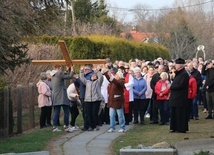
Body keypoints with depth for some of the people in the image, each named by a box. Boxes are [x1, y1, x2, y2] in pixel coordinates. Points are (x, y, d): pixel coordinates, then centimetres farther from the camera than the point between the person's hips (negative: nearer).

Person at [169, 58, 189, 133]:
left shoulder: (184, 74, -14)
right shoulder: (178, 73, 15)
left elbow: (180, 85, -21)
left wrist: (171, 87, -11)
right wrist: (172, 87, 2)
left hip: (180, 98, -9)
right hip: (175, 97, 9)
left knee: (180, 114, -4)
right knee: (174, 113, 12)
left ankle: (182, 129, 2)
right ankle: (175, 128, 18)